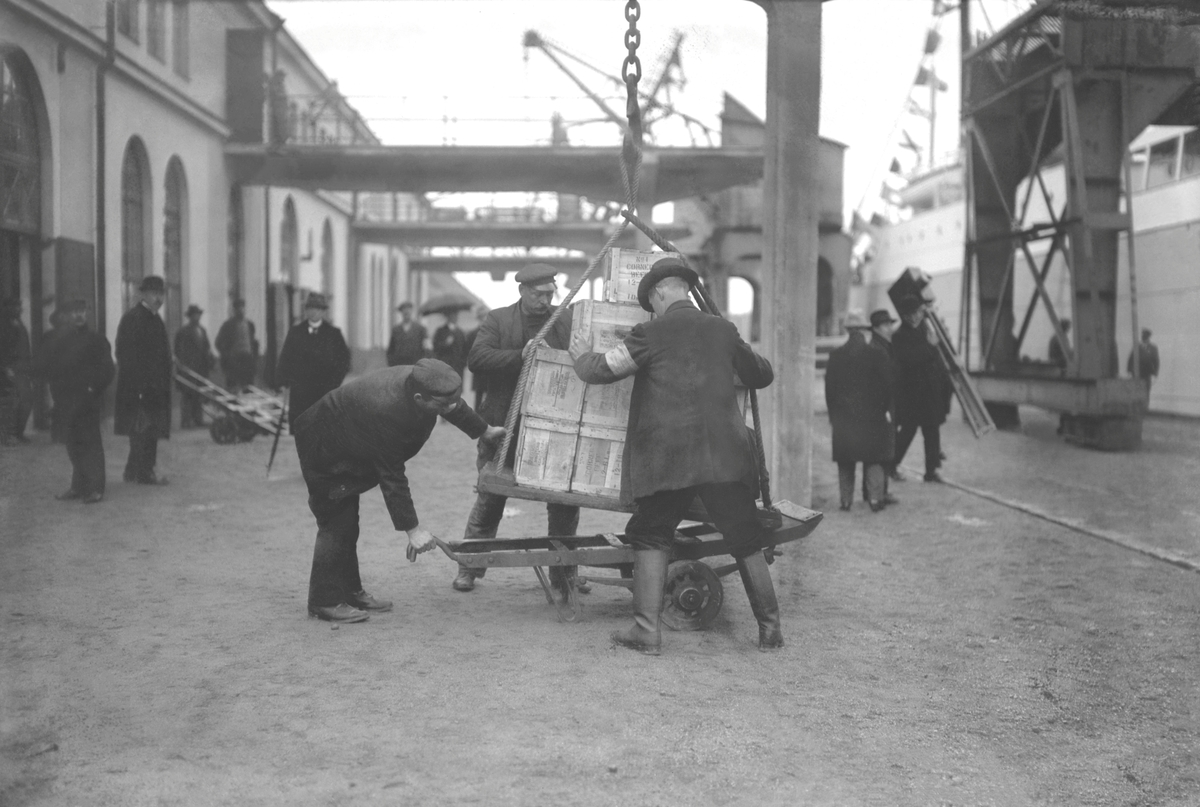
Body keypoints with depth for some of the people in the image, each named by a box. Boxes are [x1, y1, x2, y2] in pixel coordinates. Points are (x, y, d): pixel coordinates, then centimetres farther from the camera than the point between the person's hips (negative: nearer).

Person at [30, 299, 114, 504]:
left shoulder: (96, 341, 0)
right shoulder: (59, 342, 13)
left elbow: (106, 370, -4)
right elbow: (39, 366, 12)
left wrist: (93, 388, -13)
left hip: (87, 401, -5)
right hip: (66, 401, 5)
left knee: (90, 443, -6)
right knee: (74, 444, 10)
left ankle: (95, 488, -4)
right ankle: (78, 487, 18)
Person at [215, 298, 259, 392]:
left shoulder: (250, 324, 12)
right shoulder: (228, 325, -2)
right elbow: (219, 342, 0)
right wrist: (226, 355, -8)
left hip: (248, 359, 4)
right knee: (234, 388, -5)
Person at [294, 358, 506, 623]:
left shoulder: (420, 380, -18)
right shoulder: (386, 413, -41)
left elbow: (455, 407, 6)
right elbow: (392, 478, -34)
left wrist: (483, 431, 19)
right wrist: (413, 529, -30)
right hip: (324, 450, -9)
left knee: (347, 524, 15)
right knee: (337, 523, -9)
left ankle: (349, 591, 24)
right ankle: (325, 601, 0)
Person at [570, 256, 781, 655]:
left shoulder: (651, 334, -1)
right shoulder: (723, 330, 11)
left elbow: (600, 370, 4)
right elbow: (761, 376, 24)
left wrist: (582, 355, 26)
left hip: (668, 457, -3)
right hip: (725, 454, 3)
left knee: (650, 537, 10)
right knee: (746, 541, 11)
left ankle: (647, 630, 4)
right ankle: (770, 629, 15)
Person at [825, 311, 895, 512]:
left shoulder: (835, 356, 0)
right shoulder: (878, 355, -5)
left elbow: (829, 387, 1)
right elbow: (887, 385, -3)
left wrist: (832, 413, 8)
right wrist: (886, 409, 7)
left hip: (843, 415, 1)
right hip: (871, 414, -1)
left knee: (845, 461, 8)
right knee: (873, 459, 5)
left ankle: (846, 500, 8)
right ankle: (875, 499, 1)